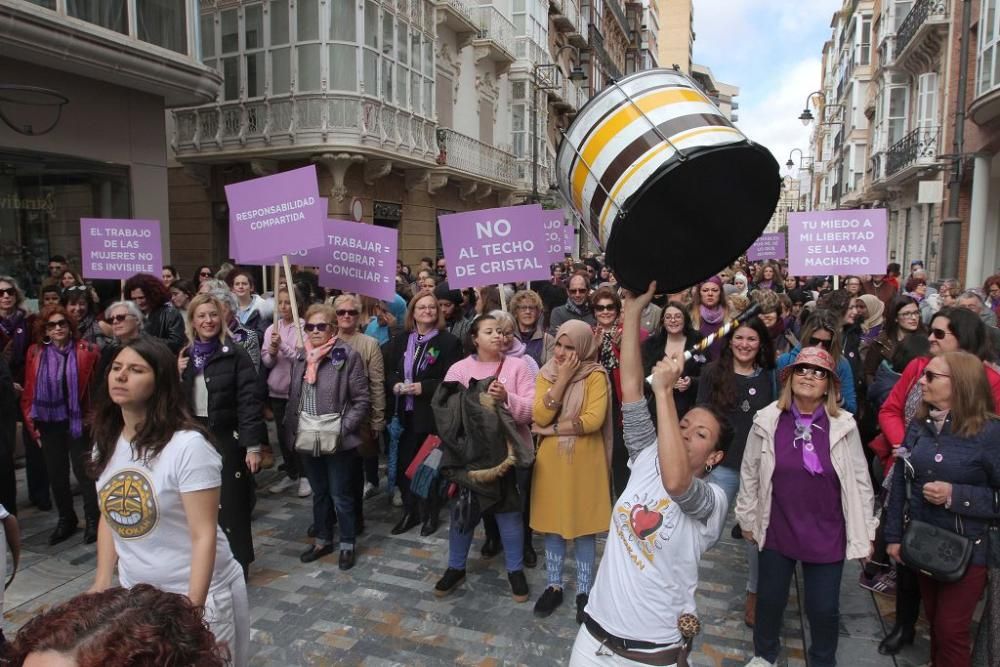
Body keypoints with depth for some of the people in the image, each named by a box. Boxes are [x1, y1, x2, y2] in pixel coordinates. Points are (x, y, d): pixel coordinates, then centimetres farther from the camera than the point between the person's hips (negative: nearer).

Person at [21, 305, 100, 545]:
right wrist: (32, 423, 2)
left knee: (84, 471, 3)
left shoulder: (86, 351, -7)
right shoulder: (35, 353, 2)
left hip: (77, 422, -3)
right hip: (49, 424, 3)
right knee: (56, 474, 13)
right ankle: (66, 520, 30)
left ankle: (93, 521, 16)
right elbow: (29, 391, 4)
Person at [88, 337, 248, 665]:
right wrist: (102, 583, 6)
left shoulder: (188, 445, -22)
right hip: (132, 592, 6)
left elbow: (204, 535, -21)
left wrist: (193, 607, -21)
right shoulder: (107, 441, 0)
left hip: (196, 592, -6)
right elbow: (108, 516, 11)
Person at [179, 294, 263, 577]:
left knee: (231, 506, 1)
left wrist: (253, 445, -16)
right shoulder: (183, 357, 9)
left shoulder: (235, 355, -7)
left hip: (227, 439, -4)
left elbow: (249, 401, -12)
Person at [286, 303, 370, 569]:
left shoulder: (347, 355, -12)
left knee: (340, 496, 6)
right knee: (318, 493, 19)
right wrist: (292, 428, 5)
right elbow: (293, 397, 16)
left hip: (337, 442, -5)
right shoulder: (301, 357, 7)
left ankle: (348, 544, 24)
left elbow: (362, 400, -11)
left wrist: (342, 429, -17)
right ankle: (323, 540, 36)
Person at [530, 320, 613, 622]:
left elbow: (593, 420, -21)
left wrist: (551, 430, -15)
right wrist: (561, 380, -18)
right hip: (551, 460, 3)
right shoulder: (546, 374, 1)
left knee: (584, 527, 8)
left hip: (584, 462, -3)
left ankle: (584, 590, 24)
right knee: (553, 524, 12)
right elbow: (539, 417, -12)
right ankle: (554, 586, 28)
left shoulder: (596, 376, -10)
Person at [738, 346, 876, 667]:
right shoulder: (767, 421, -9)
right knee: (770, 598, 16)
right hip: (776, 531, 1)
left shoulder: (844, 426, -9)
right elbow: (749, 473, 0)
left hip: (827, 535, 0)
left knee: (824, 608, 11)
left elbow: (860, 480, -1)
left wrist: (866, 531, 2)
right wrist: (747, 519, 5)